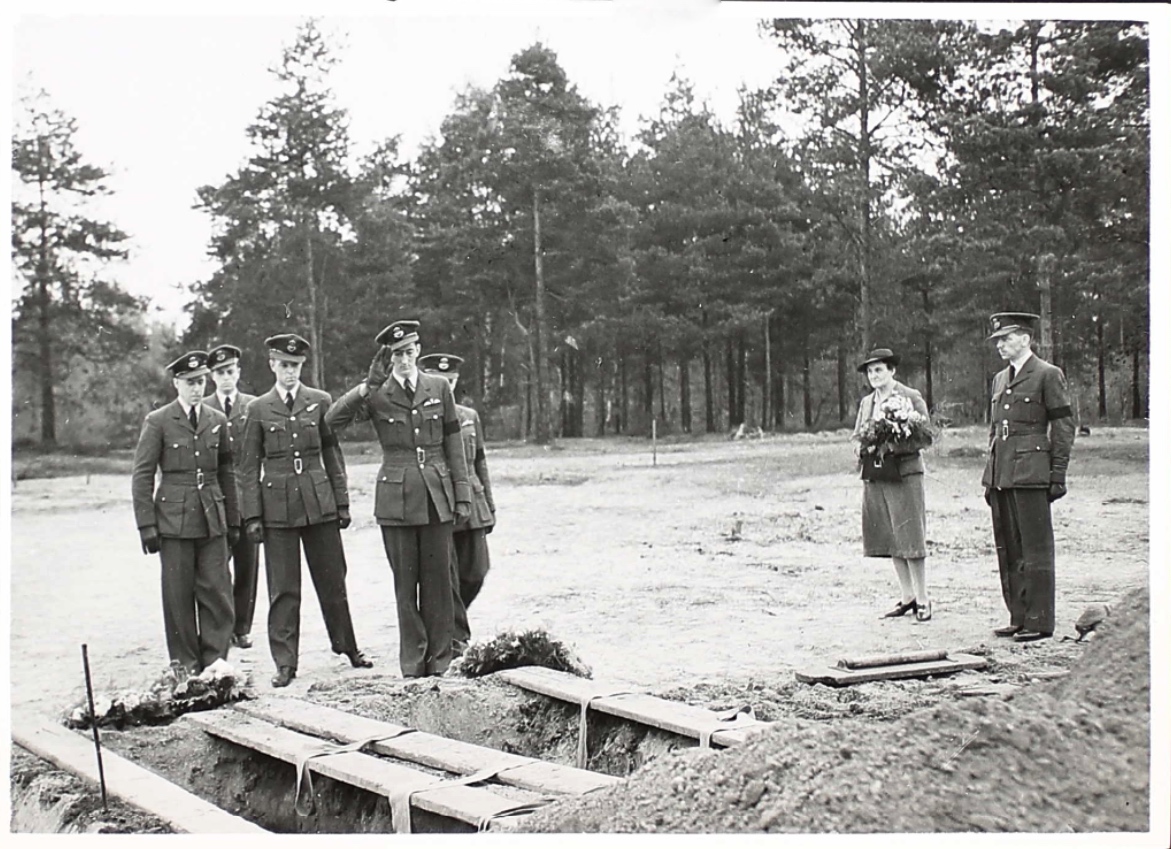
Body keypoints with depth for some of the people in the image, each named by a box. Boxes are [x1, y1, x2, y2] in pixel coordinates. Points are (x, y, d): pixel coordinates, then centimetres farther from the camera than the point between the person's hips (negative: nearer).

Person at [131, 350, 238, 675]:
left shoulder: (217, 421, 10)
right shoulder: (158, 422, -1)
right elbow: (142, 476, -2)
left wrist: (233, 521, 14)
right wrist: (147, 526, -7)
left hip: (212, 521, 3)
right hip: (174, 521, -3)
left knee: (217, 592, 0)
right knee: (179, 595, 3)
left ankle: (215, 660, 10)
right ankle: (185, 665, 13)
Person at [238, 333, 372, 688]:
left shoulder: (320, 402, 6)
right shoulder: (258, 409, 4)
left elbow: (333, 454, 9)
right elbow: (249, 467, 5)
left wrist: (342, 502, 5)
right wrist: (252, 516, -1)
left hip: (318, 502, 1)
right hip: (277, 505, -1)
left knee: (332, 579, 8)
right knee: (283, 588, 1)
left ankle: (348, 647, 24)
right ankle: (285, 663, 9)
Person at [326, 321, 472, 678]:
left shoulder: (439, 388, 6)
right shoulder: (376, 395, 0)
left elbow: (454, 444, 9)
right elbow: (333, 419, -14)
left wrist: (462, 493, 5)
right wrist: (368, 385, -18)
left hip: (437, 494, 1)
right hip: (396, 497, -1)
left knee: (437, 577, 4)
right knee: (405, 581, 4)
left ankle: (439, 659, 13)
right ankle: (412, 662, 13)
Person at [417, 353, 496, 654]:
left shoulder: (470, 417, 11)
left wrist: (489, 505, 15)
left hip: (470, 506, 4)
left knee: (474, 573, 6)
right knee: (446, 576, -2)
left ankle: (447, 620, 31)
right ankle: (456, 636, 11)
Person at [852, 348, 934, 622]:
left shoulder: (911, 397, -2)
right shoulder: (866, 402, 15)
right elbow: (856, 435, 17)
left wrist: (893, 446, -19)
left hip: (904, 473, -5)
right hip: (875, 476, 6)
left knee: (910, 538, -5)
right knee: (889, 539, 6)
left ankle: (922, 599, 5)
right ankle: (907, 597, 14)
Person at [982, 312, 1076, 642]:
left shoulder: (1048, 375, -3)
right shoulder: (1000, 380, 19)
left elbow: (1064, 425, -5)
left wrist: (1057, 474, -10)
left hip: (1030, 473, -7)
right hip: (1000, 475, 8)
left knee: (1035, 548, -4)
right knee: (1007, 550, 9)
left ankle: (1039, 621, 2)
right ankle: (1018, 617, 17)